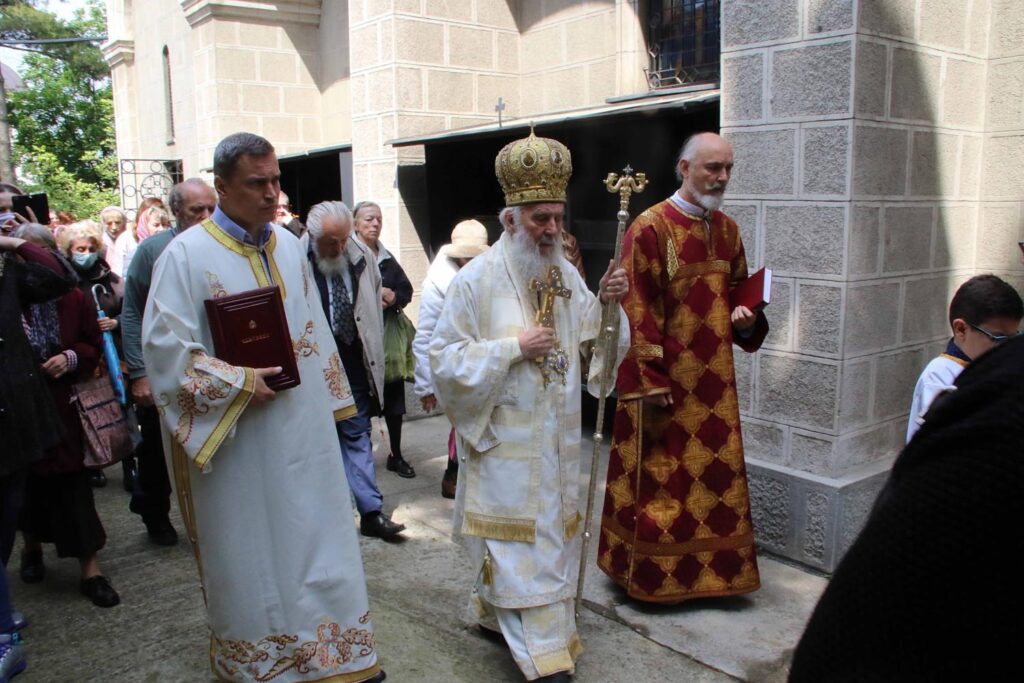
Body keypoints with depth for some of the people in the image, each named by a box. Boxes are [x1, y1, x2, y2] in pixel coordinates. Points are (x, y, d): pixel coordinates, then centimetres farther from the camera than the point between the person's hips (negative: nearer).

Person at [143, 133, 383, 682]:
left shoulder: (288, 246, 7)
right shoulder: (187, 255, -10)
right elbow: (163, 346, -14)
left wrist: (328, 403, 13)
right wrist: (239, 384, -18)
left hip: (303, 430, 5)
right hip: (237, 440, -5)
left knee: (318, 541, 11)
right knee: (249, 551, 9)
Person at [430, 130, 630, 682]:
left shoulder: (565, 275, 5)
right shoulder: (477, 279, -12)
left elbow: (590, 340, 9)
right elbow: (445, 359, -14)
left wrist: (606, 304, -10)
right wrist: (513, 348, -21)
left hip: (556, 437, 7)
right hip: (505, 439, -6)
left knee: (551, 528, 17)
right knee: (520, 540, 0)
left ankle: (491, 610, 38)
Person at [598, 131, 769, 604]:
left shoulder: (727, 230, 10)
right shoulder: (650, 227, -11)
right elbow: (637, 309, -15)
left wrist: (747, 319, -3)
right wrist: (652, 379, -18)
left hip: (714, 377, 7)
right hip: (666, 376, -7)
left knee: (717, 471, 13)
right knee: (659, 474, 3)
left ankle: (714, 567, 30)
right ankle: (653, 576, 19)